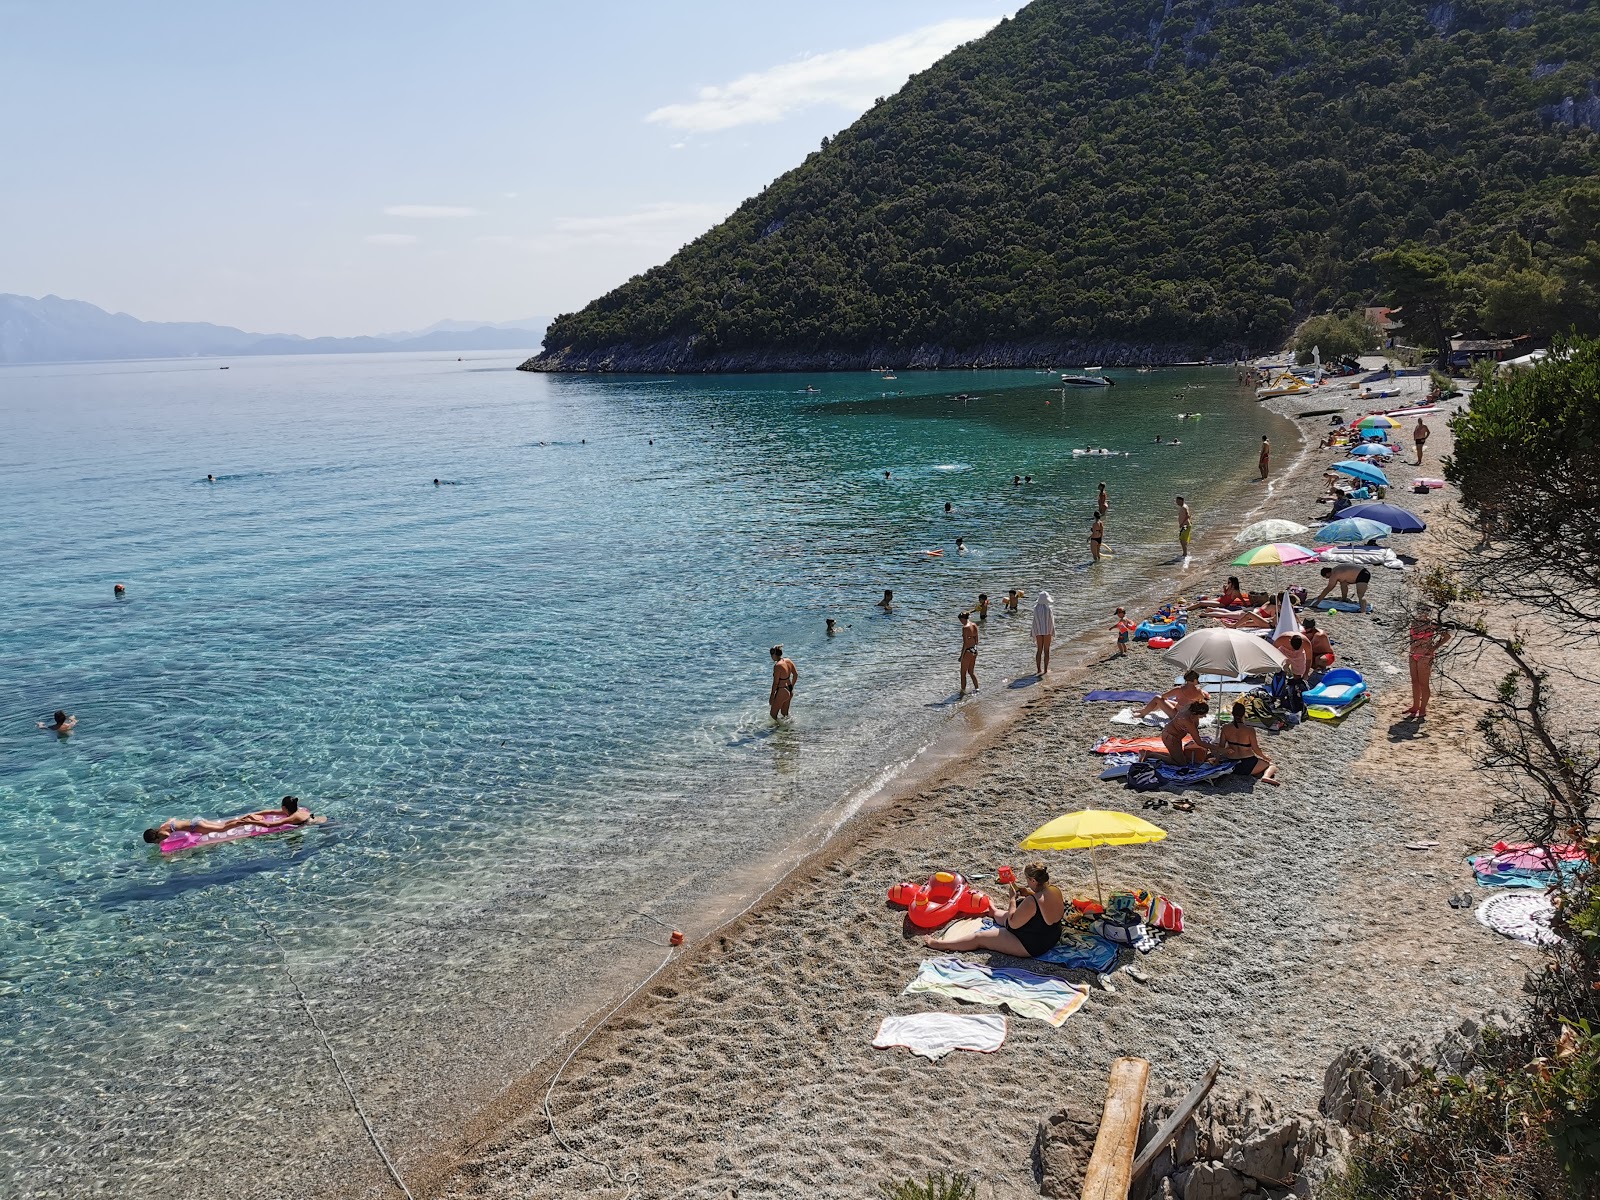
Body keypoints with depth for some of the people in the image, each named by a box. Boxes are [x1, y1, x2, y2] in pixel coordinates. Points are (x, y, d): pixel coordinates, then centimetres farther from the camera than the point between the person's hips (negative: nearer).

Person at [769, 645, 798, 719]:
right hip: (789, 691, 8)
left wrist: (772, 696, -10)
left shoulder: (777, 666, -23)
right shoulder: (788, 661, 0)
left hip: (781, 692, -8)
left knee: (773, 714, 6)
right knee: (785, 713, 24)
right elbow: (796, 675, 9)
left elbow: (775, 683, -19)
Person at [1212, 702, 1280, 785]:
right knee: (1272, 765, 18)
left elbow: (1221, 747, 2)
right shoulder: (1249, 730, -15)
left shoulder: (1225, 728, -5)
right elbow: (1256, 749, -5)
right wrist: (1266, 757, 14)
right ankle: (1266, 776, -14)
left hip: (1231, 765, 4)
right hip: (1248, 765, -3)